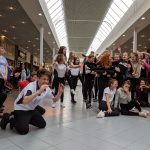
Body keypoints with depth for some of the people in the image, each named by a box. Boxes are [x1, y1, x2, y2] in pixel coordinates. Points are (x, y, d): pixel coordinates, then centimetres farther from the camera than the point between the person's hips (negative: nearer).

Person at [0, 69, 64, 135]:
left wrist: (60, 92, -18)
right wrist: (39, 91, -51)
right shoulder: (31, 86, -30)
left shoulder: (47, 89, -8)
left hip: (31, 109, 7)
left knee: (42, 124, 4)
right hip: (21, 109, -7)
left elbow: (54, 99, 2)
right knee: (23, 130, -20)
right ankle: (9, 118, 5)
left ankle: (26, 120, 21)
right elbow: (25, 101, -46)